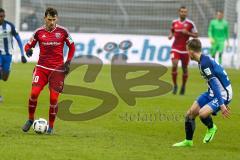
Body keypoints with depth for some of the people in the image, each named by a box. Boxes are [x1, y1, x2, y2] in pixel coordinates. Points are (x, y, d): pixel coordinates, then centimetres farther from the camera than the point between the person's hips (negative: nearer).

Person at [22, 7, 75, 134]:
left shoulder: (62, 31, -1)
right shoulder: (39, 32, 1)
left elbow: (72, 47, 10)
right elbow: (29, 45, 9)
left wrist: (68, 62, 1)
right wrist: (28, 50, -14)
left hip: (57, 70, -1)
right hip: (42, 67, 1)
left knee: (54, 98, -5)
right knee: (34, 93, -14)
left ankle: (51, 126, 11)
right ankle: (30, 120, 8)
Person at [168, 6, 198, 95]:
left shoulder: (190, 23, -5)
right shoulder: (174, 22, 3)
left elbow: (196, 35, -2)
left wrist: (187, 33, -17)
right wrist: (170, 35, 1)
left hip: (185, 50, -1)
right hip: (175, 48, 1)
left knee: (184, 68, 6)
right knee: (174, 66, -16)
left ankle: (183, 86, 27)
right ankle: (175, 85, 0)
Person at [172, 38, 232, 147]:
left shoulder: (204, 63, -23)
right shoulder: (204, 60, 9)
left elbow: (215, 84, -27)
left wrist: (221, 104, -28)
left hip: (222, 94, -10)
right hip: (212, 93, 10)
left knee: (202, 113, -29)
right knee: (190, 113, 7)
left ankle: (211, 128, 4)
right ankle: (188, 141, 22)